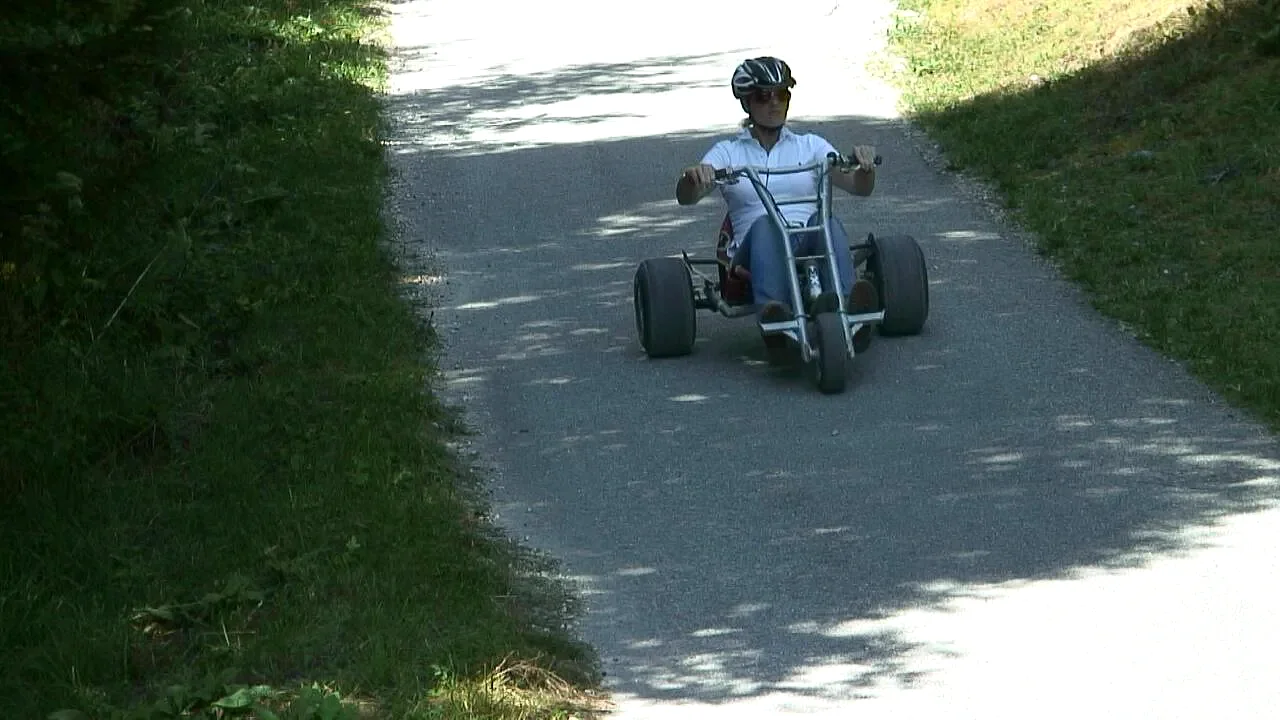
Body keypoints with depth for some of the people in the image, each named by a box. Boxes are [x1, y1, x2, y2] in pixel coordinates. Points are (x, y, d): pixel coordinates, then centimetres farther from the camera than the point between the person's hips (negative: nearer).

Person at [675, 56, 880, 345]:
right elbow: (686, 197, 1)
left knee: (825, 221, -32)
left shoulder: (810, 146, 22)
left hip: (809, 245, 1)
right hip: (752, 253, -1)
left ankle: (842, 305, -61)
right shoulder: (728, 152, 18)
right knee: (764, 225, -35)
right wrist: (693, 176, -24)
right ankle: (774, 315, -62)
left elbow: (860, 187, 9)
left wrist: (864, 163, -15)